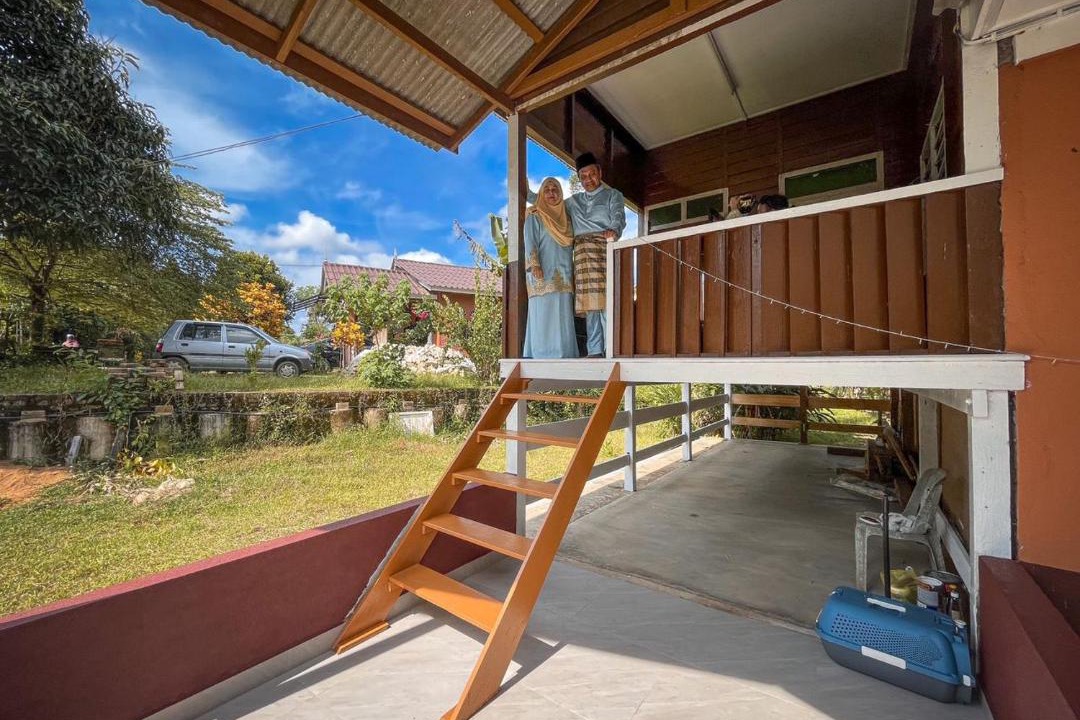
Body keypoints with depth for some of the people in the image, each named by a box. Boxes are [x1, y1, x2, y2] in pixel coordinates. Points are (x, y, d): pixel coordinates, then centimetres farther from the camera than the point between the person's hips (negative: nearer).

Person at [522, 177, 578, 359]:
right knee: (543, 314, -10)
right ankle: (542, 356, -10)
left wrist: (572, 274, 11)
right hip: (543, 275, -5)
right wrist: (534, 265, -18)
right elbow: (530, 243, -3)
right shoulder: (534, 217, 8)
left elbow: (570, 245, 21)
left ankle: (563, 355, 1)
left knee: (563, 316, 0)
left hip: (563, 276, 5)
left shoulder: (565, 217, 23)